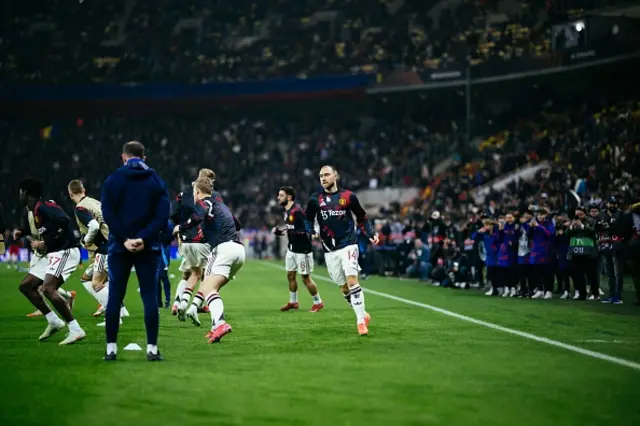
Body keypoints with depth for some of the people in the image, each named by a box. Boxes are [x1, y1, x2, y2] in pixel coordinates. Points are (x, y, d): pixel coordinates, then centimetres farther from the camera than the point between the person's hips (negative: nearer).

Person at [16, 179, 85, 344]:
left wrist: (45, 243, -21)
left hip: (64, 252, -11)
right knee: (25, 286, 13)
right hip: (52, 254, 11)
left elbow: (64, 221, -28)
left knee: (48, 289, -27)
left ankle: (76, 331, -24)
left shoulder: (42, 207, -13)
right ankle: (53, 321, 16)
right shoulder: (35, 210, 17)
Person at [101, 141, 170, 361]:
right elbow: (163, 215, -5)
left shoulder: (112, 180, 2)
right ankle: (152, 349, 0)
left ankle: (111, 348, 3)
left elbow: (108, 214, -8)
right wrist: (144, 238, -12)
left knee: (115, 296, 4)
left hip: (119, 247, 0)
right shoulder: (156, 181, 6)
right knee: (149, 296, 2)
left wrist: (124, 239, -10)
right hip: (148, 248, 1)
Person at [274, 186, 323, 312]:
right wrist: (280, 231, 4)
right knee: (290, 275, 14)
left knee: (306, 278, 0)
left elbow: (306, 230, -25)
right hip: (292, 249, 9)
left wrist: (289, 231, -27)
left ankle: (318, 302, 14)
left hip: (302, 250, -9)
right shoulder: (287, 211, 7)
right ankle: (293, 302, 27)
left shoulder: (297, 211, -22)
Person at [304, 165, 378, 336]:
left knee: (352, 281, -17)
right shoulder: (315, 199, 5)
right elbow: (308, 220, 14)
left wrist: (371, 234, -1)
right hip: (329, 250, 3)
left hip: (348, 245, -3)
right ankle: (363, 314, 24)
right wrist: (312, 232, -6)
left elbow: (361, 218, 11)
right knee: (343, 287, 7)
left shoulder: (348, 196, 1)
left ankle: (360, 319, -13)